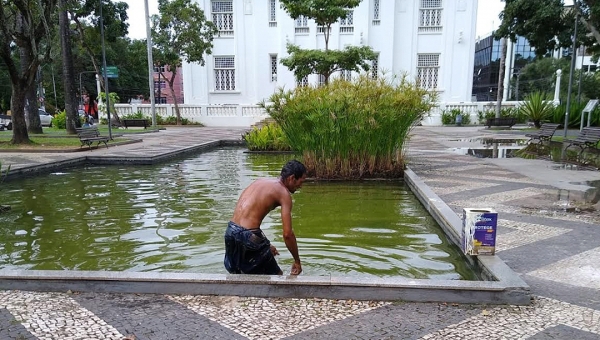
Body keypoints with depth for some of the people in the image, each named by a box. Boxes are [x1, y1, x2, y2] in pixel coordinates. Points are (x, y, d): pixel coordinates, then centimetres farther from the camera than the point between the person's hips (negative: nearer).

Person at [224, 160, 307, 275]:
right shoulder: (283, 192, -4)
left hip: (230, 231, 8)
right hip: (248, 235, -8)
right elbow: (287, 234, -11)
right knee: (277, 276, 10)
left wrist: (266, 245, 28)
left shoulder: (261, 181, 19)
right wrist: (297, 261, 3)